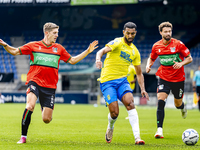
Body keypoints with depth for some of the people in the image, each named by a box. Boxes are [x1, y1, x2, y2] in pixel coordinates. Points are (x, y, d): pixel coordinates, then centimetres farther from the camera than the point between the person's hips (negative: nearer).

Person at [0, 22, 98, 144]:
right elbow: (15, 51, 6)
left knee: (47, 120, -3)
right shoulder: (34, 46, 5)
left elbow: (72, 60, 22)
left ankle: (46, 111, 38)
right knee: (30, 105, -30)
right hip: (34, 81, -3)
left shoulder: (59, 48, 13)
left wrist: (88, 51, 16)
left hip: (50, 86, 3)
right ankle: (23, 137, -17)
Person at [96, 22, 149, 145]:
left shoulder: (135, 51, 13)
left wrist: (142, 88, 7)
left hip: (122, 80, 4)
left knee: (130, 103, -22)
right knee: (114, 113, -12)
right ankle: (110, 128, 25)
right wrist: (98, 59, -45)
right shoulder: (118, 43, -6)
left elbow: (139, 73, 20)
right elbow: (102, 51, -22)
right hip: (108, 81, -4)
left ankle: (137, 137, -27)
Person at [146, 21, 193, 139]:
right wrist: (148, 65, -5)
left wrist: (181, 63, -24)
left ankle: (183, 107, 52)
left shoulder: (178, 44, -11)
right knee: (160, 102, -18)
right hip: (164, 78, 1)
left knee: (178, 104, 11)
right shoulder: (156, 46, -1)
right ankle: (159, 130, -18)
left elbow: (190, 58, -5)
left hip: (178, 79, -1)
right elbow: (151, 58, 16)